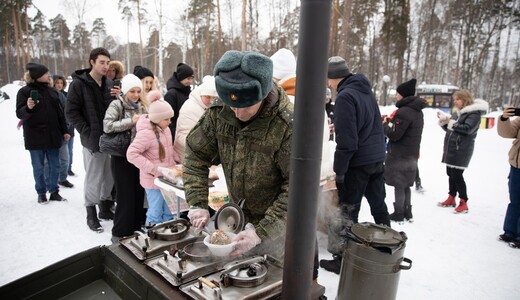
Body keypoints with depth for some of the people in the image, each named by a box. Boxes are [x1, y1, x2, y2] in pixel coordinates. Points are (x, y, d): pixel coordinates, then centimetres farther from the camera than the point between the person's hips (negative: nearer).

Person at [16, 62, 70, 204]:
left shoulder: (52, 91, 9)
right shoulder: (25, 91, -4)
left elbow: (59, 113, 13)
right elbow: (20, 113, -7)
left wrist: (64, 131, 11)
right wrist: (28, 108, -29)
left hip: (53, 135, 4)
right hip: (35, 137, -4)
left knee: (55, 165, 7)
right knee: (38, 167, 6)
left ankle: (54, 191, 19)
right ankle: (41, 193, 20)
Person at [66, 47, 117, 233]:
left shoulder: (108, 83, 10)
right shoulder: (79, 84, -6)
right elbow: (71, 112, -7)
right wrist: (87, 132, -12)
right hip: (93, 140, -5)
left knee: (110, 176, 13)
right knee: (94, 178, 3)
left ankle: (105, 209, 29)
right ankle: (91, 215, 18)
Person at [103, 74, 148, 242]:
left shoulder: (142, 106, 11)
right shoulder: (117, 105, -6)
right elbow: (107, 126, -20)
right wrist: (131, 121, -21)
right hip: (122, 157, -5)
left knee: (139, 194, 11)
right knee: (126, 196, -1)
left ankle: (136, 230, 26)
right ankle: (119, 234, 15)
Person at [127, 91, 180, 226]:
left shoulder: (165, 129, 5)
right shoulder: (146, 133, -20)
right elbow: (132, 154, -22)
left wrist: (178, 160, 5)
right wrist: (152, 168, -22)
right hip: (153, 180, -8)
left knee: (169, 212, 19)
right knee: (156, 212, 4)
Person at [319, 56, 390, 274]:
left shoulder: (345, 96, -16)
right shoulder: (367, 91, 11)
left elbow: (346, 141, -21)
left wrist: (339, 170, -14)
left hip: (357, 164, -9)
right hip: (377, 160, 9)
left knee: (348, 212, 2)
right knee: (379, 206, 19)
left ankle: (343, 259, 14)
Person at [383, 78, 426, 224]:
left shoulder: (404, 112, -19)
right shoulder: (418, 111, 13)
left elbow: (394, 134, -20)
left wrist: (385, 124, -2)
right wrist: (391, 122, 10)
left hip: (400, 155, -9)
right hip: (412, 154, 9)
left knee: (399, 185, 0)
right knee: (406, 185, 16)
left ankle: (399, 215, 7)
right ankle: (407, 214, 24)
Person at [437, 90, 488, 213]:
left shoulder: (474, 113, -10)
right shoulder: (457, 112, 15)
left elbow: (467, 129, -23)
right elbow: (449, 128, 17)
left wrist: (453, 124, -16)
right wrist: (444, 121, -1)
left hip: (461, 150, -8)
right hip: (450, 148, 8)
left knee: (457, 175, -7)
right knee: (450, 174, 14)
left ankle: (463, 203, 3)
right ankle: (451, 198, 27)